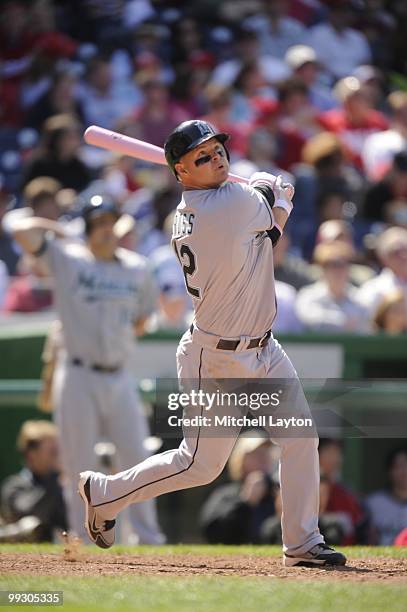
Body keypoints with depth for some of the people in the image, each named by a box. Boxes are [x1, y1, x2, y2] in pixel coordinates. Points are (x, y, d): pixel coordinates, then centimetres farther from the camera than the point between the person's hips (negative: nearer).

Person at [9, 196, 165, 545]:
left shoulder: (137, 268, 10)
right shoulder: (67, 259, -2)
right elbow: (23, 231, -13)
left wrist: (122, 343, 12)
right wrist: (54, 229, 3)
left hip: (120, 378, 3)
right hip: (78, 377, -3)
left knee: (137, 458, 2)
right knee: (78, 464, 0)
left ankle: (149, 538, 9)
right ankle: (83, 540, 8)